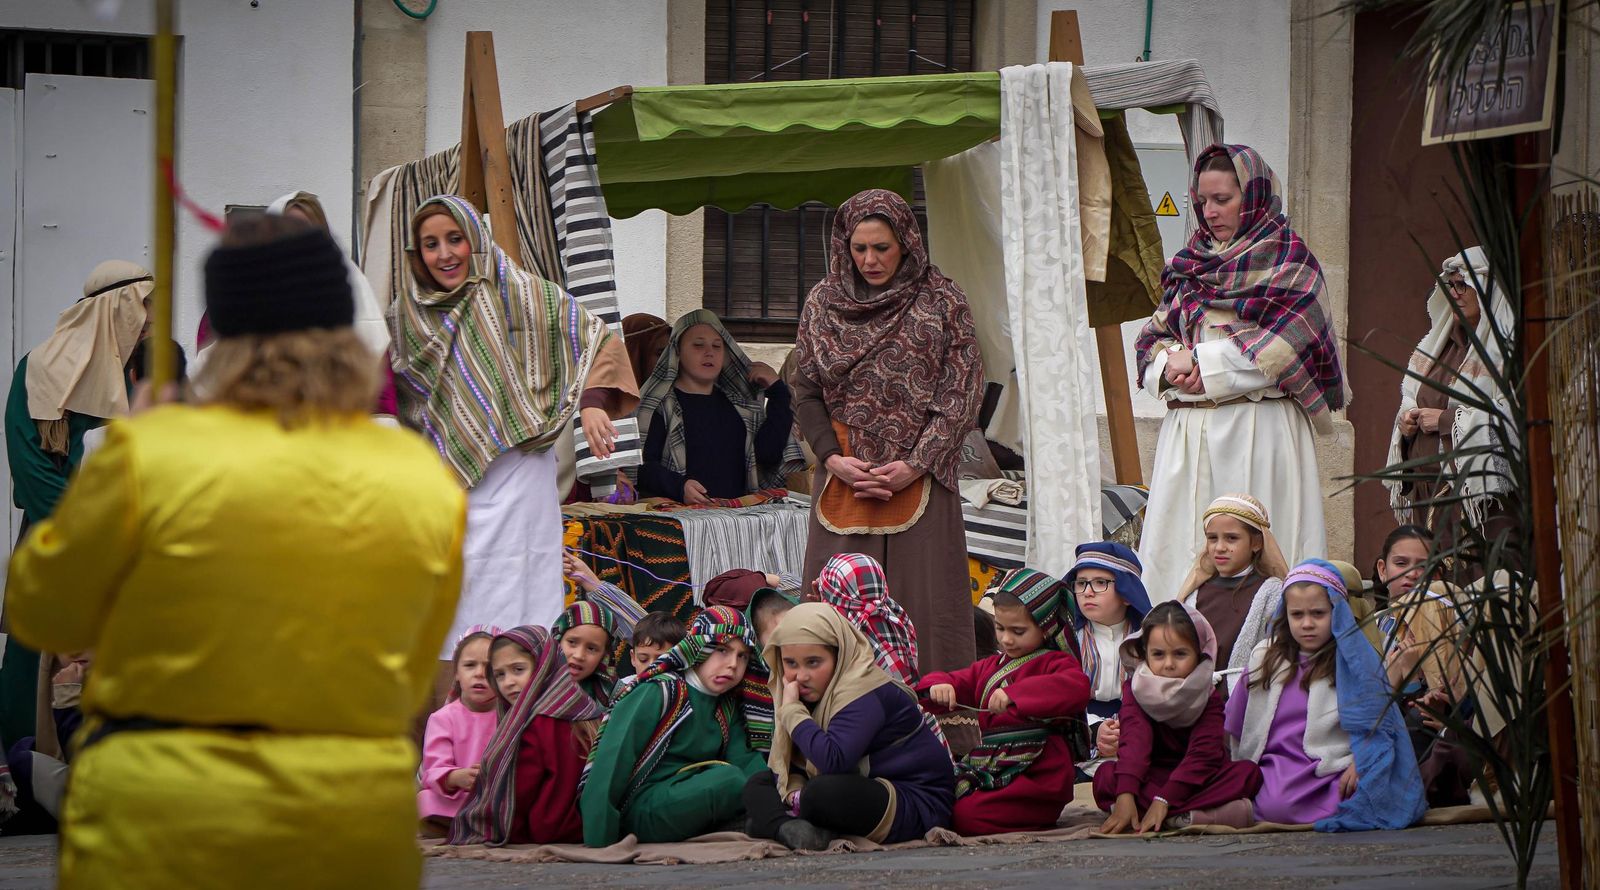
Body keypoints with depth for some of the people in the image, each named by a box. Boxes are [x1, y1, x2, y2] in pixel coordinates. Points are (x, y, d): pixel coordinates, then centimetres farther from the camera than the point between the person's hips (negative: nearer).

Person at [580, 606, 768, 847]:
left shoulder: (728, 708, 14)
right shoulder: (660, 693, -9)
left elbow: (744, 759, -2)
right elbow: (612, 761, -17)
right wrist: (598, 840, -26)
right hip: (639, 809, -7)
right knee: (727, 778, -28)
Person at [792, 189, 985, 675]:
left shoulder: (943, 302, 1)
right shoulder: (823, 302, 8)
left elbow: (962, 394, -3)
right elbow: (804, 391, 8)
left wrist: (914, 466, -11)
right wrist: (833, 459, -7)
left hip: (920, 481, -2)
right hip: (844, 477, 2)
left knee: (922, 601, -5)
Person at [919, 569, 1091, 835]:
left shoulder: (1055, 663, -1)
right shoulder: (991, 667, 24)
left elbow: (1077, 687, -23)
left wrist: (1015, 694, -32)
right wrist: (939, 685, -3)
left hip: (1035, 773, -7)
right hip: (991, 768, 7)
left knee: (967, 816, -26)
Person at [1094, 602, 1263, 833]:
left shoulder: (1208, 696, -7)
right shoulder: (1135, 689, -4)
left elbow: (1202, 755, -21)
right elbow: (1135, 742, -21)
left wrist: (1163, 801, -34)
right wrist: (1126, 796, -37)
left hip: (1198, 780, 0)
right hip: (1153, 778, 0)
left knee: (1249, 773, -26)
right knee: (1105, 777, -29)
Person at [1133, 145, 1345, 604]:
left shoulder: (1287, 259, 1)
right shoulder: (1191, 262, 19)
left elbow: (1280, 349, -10)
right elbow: (1153, 337, 16)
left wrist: (1207, 367, -10)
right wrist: (1171, 363, -7)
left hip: (1257, 432, -6)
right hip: (1188, 432, 6)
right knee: (1174, 550, 1)